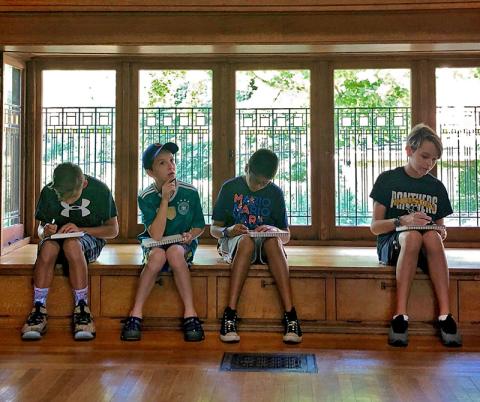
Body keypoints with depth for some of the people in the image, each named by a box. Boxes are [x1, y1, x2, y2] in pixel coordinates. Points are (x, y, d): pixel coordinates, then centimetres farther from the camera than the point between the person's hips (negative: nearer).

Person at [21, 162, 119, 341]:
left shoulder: (99, 190, -12)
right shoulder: (48, 192, -6)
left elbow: (113, 229, -7)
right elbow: (41, 227, 6)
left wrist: (81, 229, -20)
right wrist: (46, 230, -20)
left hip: (90, 238, -2)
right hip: (57, 237, 2)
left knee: (72, 244, -38)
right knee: (48, 247, -35)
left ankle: (82, 309, -31)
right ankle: (39, 309, -28)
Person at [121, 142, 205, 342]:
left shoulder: (190, 192, -8)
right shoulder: (146, 197, -11)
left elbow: (199, 227, 6)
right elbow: (156, 235, -23)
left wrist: (190, 235, -17)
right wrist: (165, 199, -26)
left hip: (182, 245, 0)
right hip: (154, 245, 0)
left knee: (174, 252, -35)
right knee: (158, 255, -35)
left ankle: (190, 313, -28)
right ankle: (136, 314, -25)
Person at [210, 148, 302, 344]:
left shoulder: (275, 192, 6)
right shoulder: (230, 188, 2)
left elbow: (286, 236, 8)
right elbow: (214, 229, 5)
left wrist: (274, 230, -15)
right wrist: (227, 231, -18)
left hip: (265, 245, 1)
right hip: (234, 243, -1)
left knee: (273, 240, -35)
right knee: (246, 240, -38)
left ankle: (290, 315, -41)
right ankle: (230, 314, -40)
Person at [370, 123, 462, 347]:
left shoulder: (437, 187, 13)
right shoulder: (388, 180, 3)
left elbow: (439, 227, 17)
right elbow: (375, 226, -1)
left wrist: (441, 233, -8)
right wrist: (403, 221, -20)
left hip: (425, 251, 2)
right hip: (392, 245, -2)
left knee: (433, 237, -35)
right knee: (412, 236, -38)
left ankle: (445, 315, -37)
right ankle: (400, 316, -40)